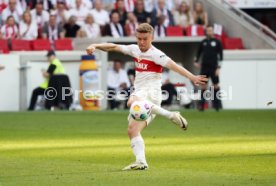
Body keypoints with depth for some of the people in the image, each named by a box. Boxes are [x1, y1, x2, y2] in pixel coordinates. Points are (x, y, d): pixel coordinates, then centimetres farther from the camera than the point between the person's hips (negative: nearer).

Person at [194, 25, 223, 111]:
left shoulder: (217, 42, 1)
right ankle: (201, 104, 3)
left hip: (213, 67, -3)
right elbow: (199, 52, 22)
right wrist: (196, 61, 9)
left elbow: (220, 55, -2)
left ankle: (217, 104, 1)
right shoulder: (203, 42, 11)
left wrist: (218, 67, -8)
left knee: (216, 85, -2)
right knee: (203, 85, 2)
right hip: (204, 67, 3)